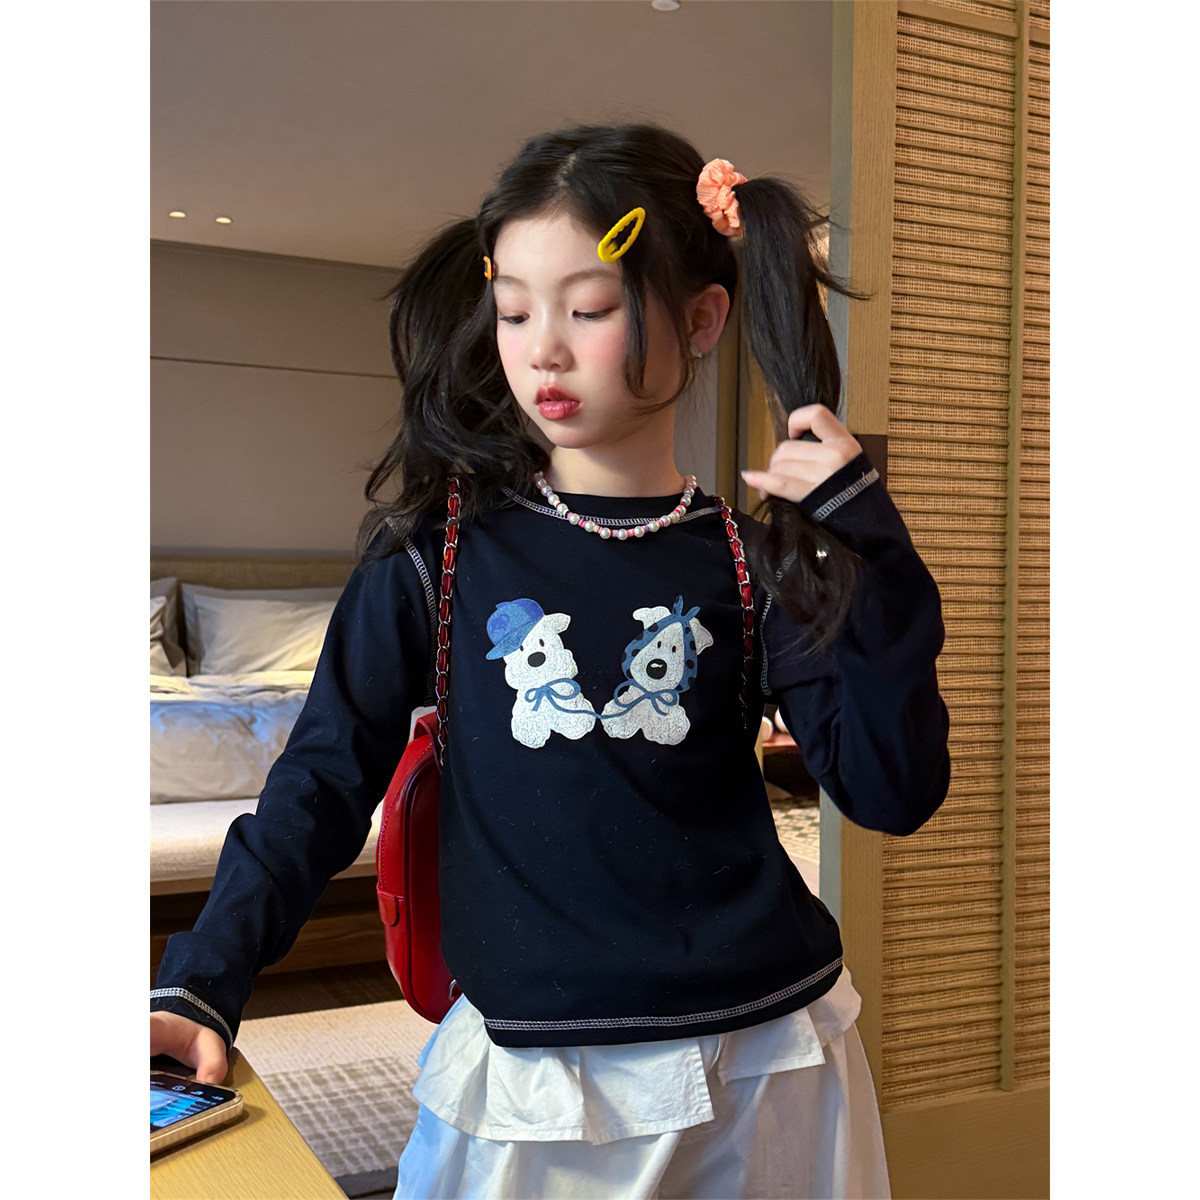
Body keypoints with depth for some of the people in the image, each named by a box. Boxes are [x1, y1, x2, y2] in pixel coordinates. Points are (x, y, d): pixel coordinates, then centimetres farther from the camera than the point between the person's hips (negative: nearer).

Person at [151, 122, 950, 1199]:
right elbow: (326, 780, -3)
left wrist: (871, 549, -15)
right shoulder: (442, 545, -4)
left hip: (758, 1063, 2)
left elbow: (894, 793, -8)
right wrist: (200, 983, -13)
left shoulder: (749, 565, -3)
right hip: (526, 1063, -1)